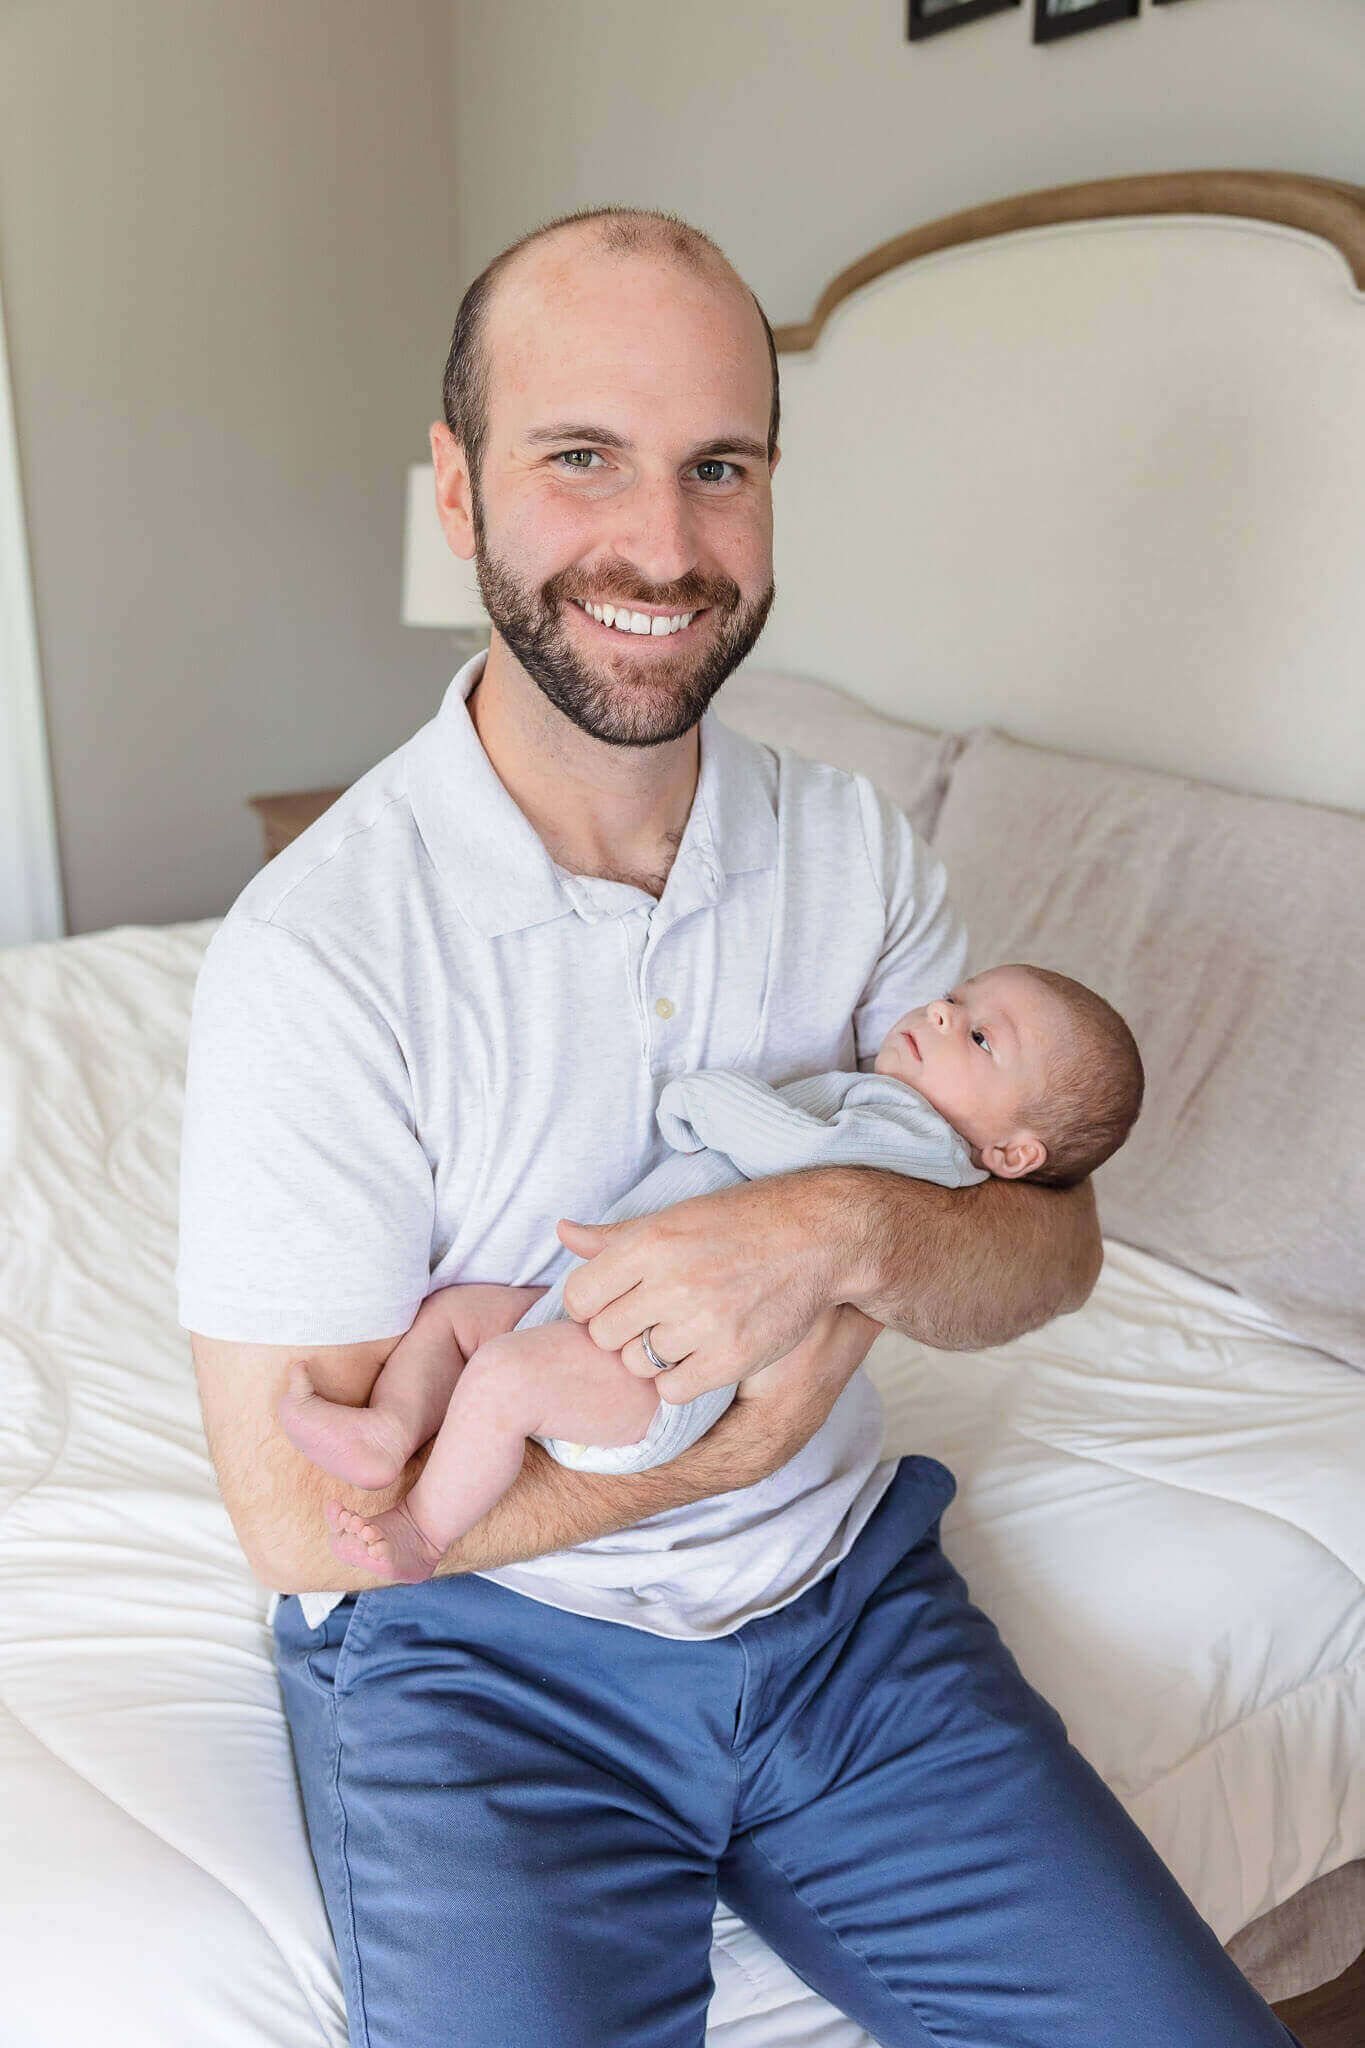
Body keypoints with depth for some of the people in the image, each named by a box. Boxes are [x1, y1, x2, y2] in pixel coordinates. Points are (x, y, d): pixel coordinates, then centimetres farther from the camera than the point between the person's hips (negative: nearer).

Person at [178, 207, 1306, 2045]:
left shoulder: (857, 853, -4)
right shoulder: (317, 950, -19)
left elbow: (1054, 1243, -1)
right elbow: (305, 1515, -16)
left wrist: (852, 1230, -23)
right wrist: (744, 1436, -16)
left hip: (850, 1606, 4)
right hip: (479, 1647, -3)